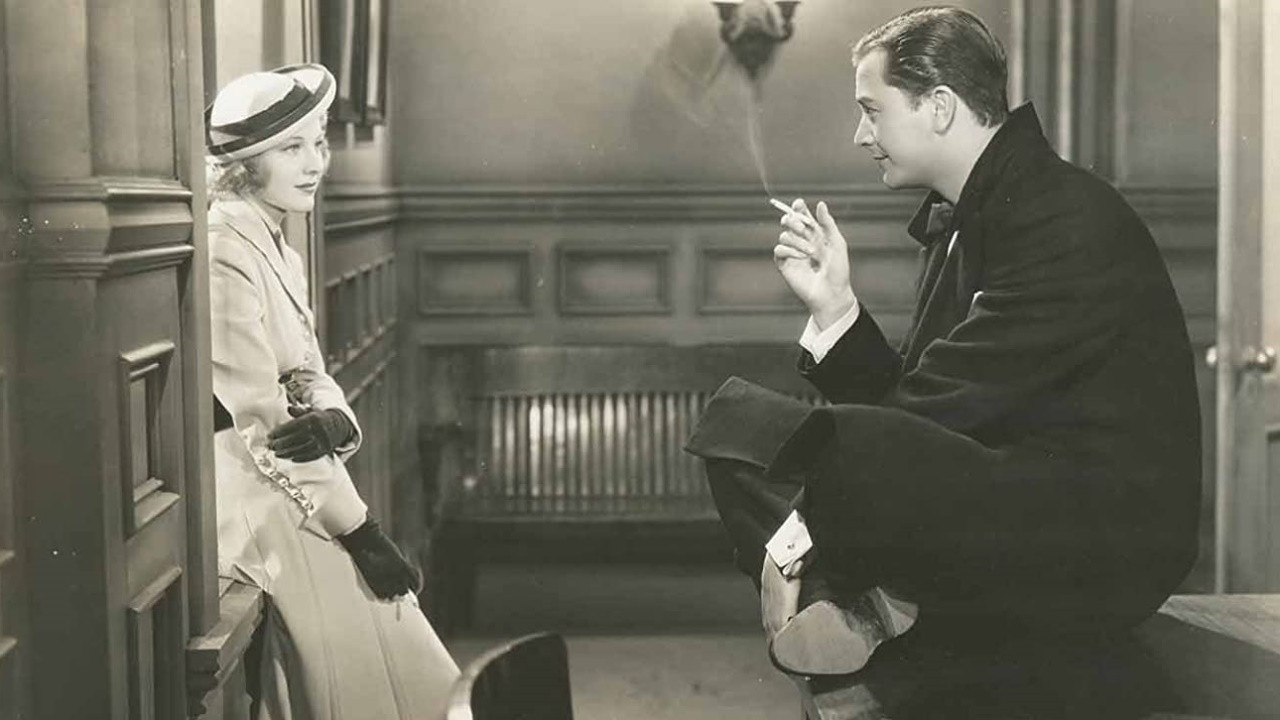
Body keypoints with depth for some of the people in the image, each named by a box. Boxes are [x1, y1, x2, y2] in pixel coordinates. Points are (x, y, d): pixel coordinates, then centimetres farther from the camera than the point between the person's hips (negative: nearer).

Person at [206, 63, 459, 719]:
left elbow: (311, 381, 9)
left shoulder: (278, 252, 12)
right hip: (249, 499, -9)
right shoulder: (223, 251, -17)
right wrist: (361, 531, -17)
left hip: (289, 488, 9)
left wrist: (336, 422, -17)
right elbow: (261, 418, -20)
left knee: (404, 664, 7)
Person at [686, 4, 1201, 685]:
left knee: (849, 446, -34)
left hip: (1098, 549, -9)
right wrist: (834, 304, -2)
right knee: (738, 413, 4)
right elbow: (907, 401, 10)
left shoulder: (1069, 219, -15)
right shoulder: (957, 218, 14)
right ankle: (861, 607, -15)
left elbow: (936, 407, -20)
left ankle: (867, 605, -5)